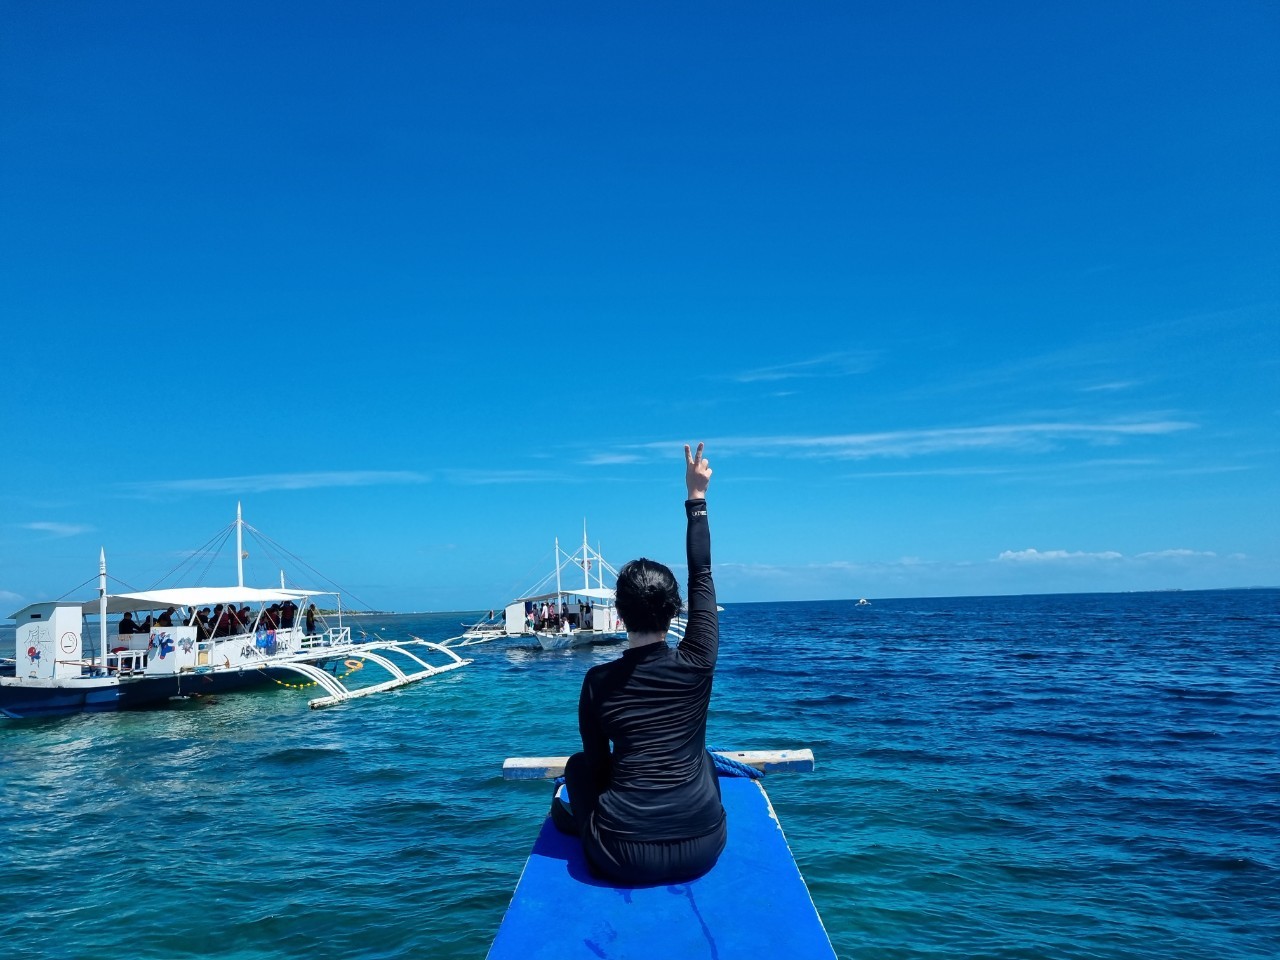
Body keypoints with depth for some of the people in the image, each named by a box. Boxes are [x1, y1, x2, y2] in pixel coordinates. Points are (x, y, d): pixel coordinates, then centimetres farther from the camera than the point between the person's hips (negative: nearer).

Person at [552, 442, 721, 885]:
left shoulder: (598, 681, -5)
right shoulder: (697, 664, -7)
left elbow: (597, 762, 7)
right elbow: (702, 576, 4)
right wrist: (696, 497, 11)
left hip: (621, 859, -1)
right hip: (702, 851, 1)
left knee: (578, 765, 26)